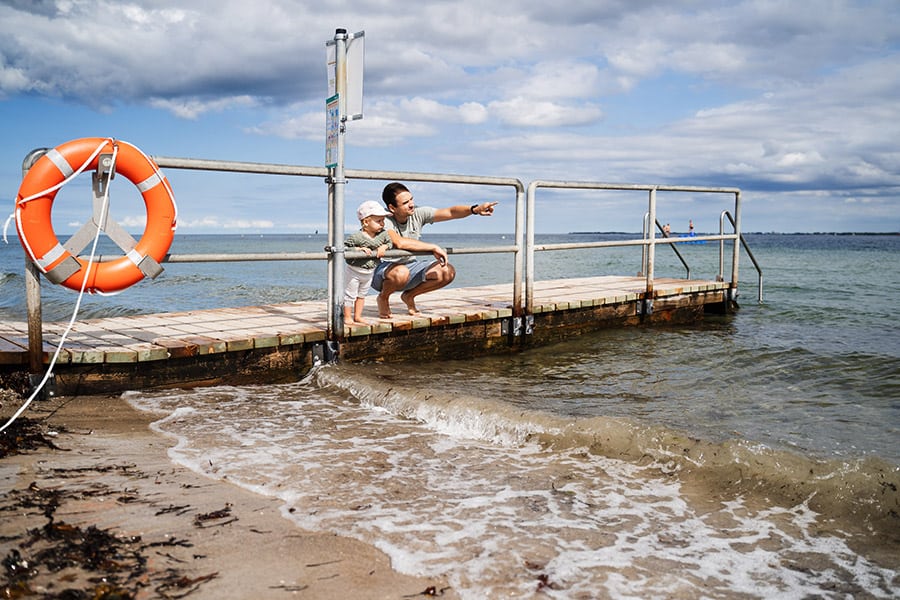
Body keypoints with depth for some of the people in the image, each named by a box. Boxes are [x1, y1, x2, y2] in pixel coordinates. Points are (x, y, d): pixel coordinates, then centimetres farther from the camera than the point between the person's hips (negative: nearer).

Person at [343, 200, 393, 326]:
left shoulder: (383, 234, -6)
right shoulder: (356, 236, -24)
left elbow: (390, 242, 10)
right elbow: (344, 247, -23)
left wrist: (384, 247, -12)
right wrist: (359, 249, -32)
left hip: (369, 272, 6)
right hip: (353, 271, -6)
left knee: (362, 295, 19)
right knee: (350, 295, 3)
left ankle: (357, 317, 32)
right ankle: (347, 318, 15)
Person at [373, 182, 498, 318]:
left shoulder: (418, 213, -8)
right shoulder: (384, 220, -23)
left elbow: (450, 212, -14)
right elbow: (400, 243, -40)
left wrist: (475, 209, -32)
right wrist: (433, 247, -34)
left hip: (410, 266, 6)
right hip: (383, 269, -6)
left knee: (448, 272, -13)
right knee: (401, 272, -41)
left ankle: (409, 295, 10)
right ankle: (383, 297, -5)